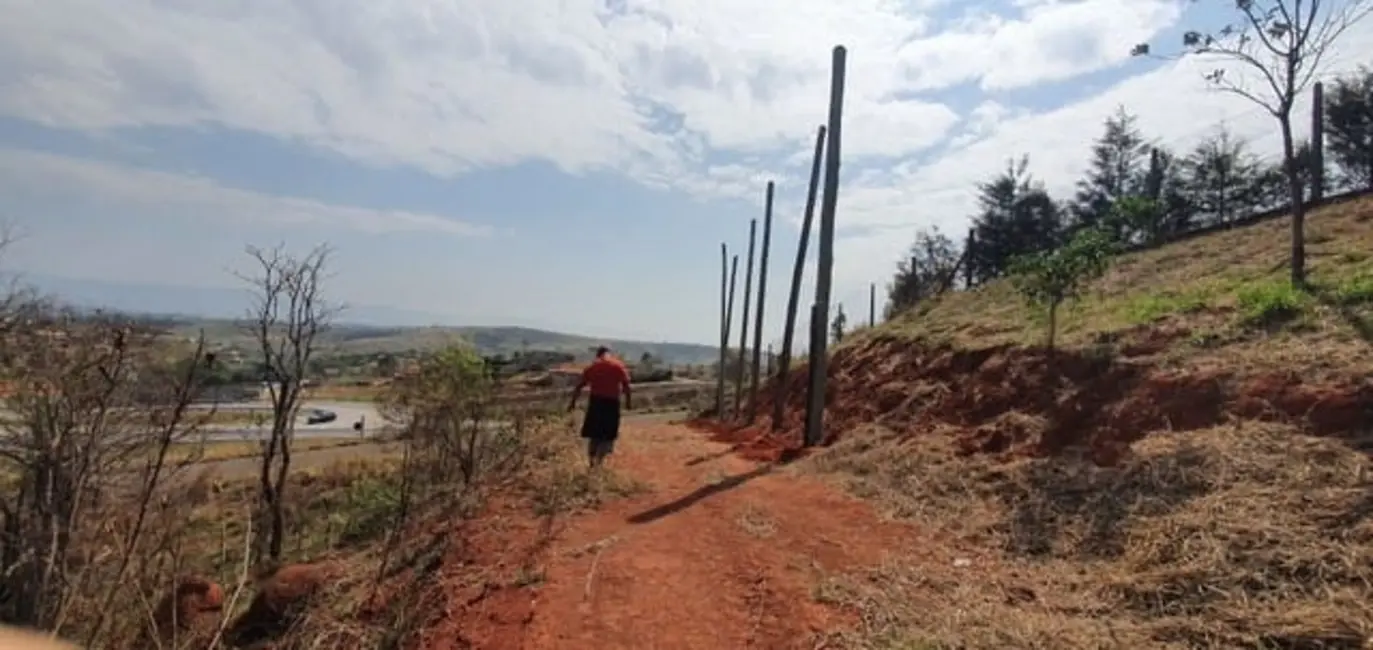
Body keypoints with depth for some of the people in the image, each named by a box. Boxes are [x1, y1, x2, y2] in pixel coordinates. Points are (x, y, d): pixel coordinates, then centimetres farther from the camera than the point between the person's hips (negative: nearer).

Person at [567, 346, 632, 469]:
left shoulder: (592, 366, 8)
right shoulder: (619, 366, 3)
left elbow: (579, 386, 6)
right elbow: (626, 385, -5)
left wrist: (573, 402, 11)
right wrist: (627, 401, 4)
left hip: (595, 401, 2)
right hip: (612, 402, -1)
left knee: (593, 434, 13)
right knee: (608, 435, 7)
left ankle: (592, 462, 15)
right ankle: (599, 462, 1)